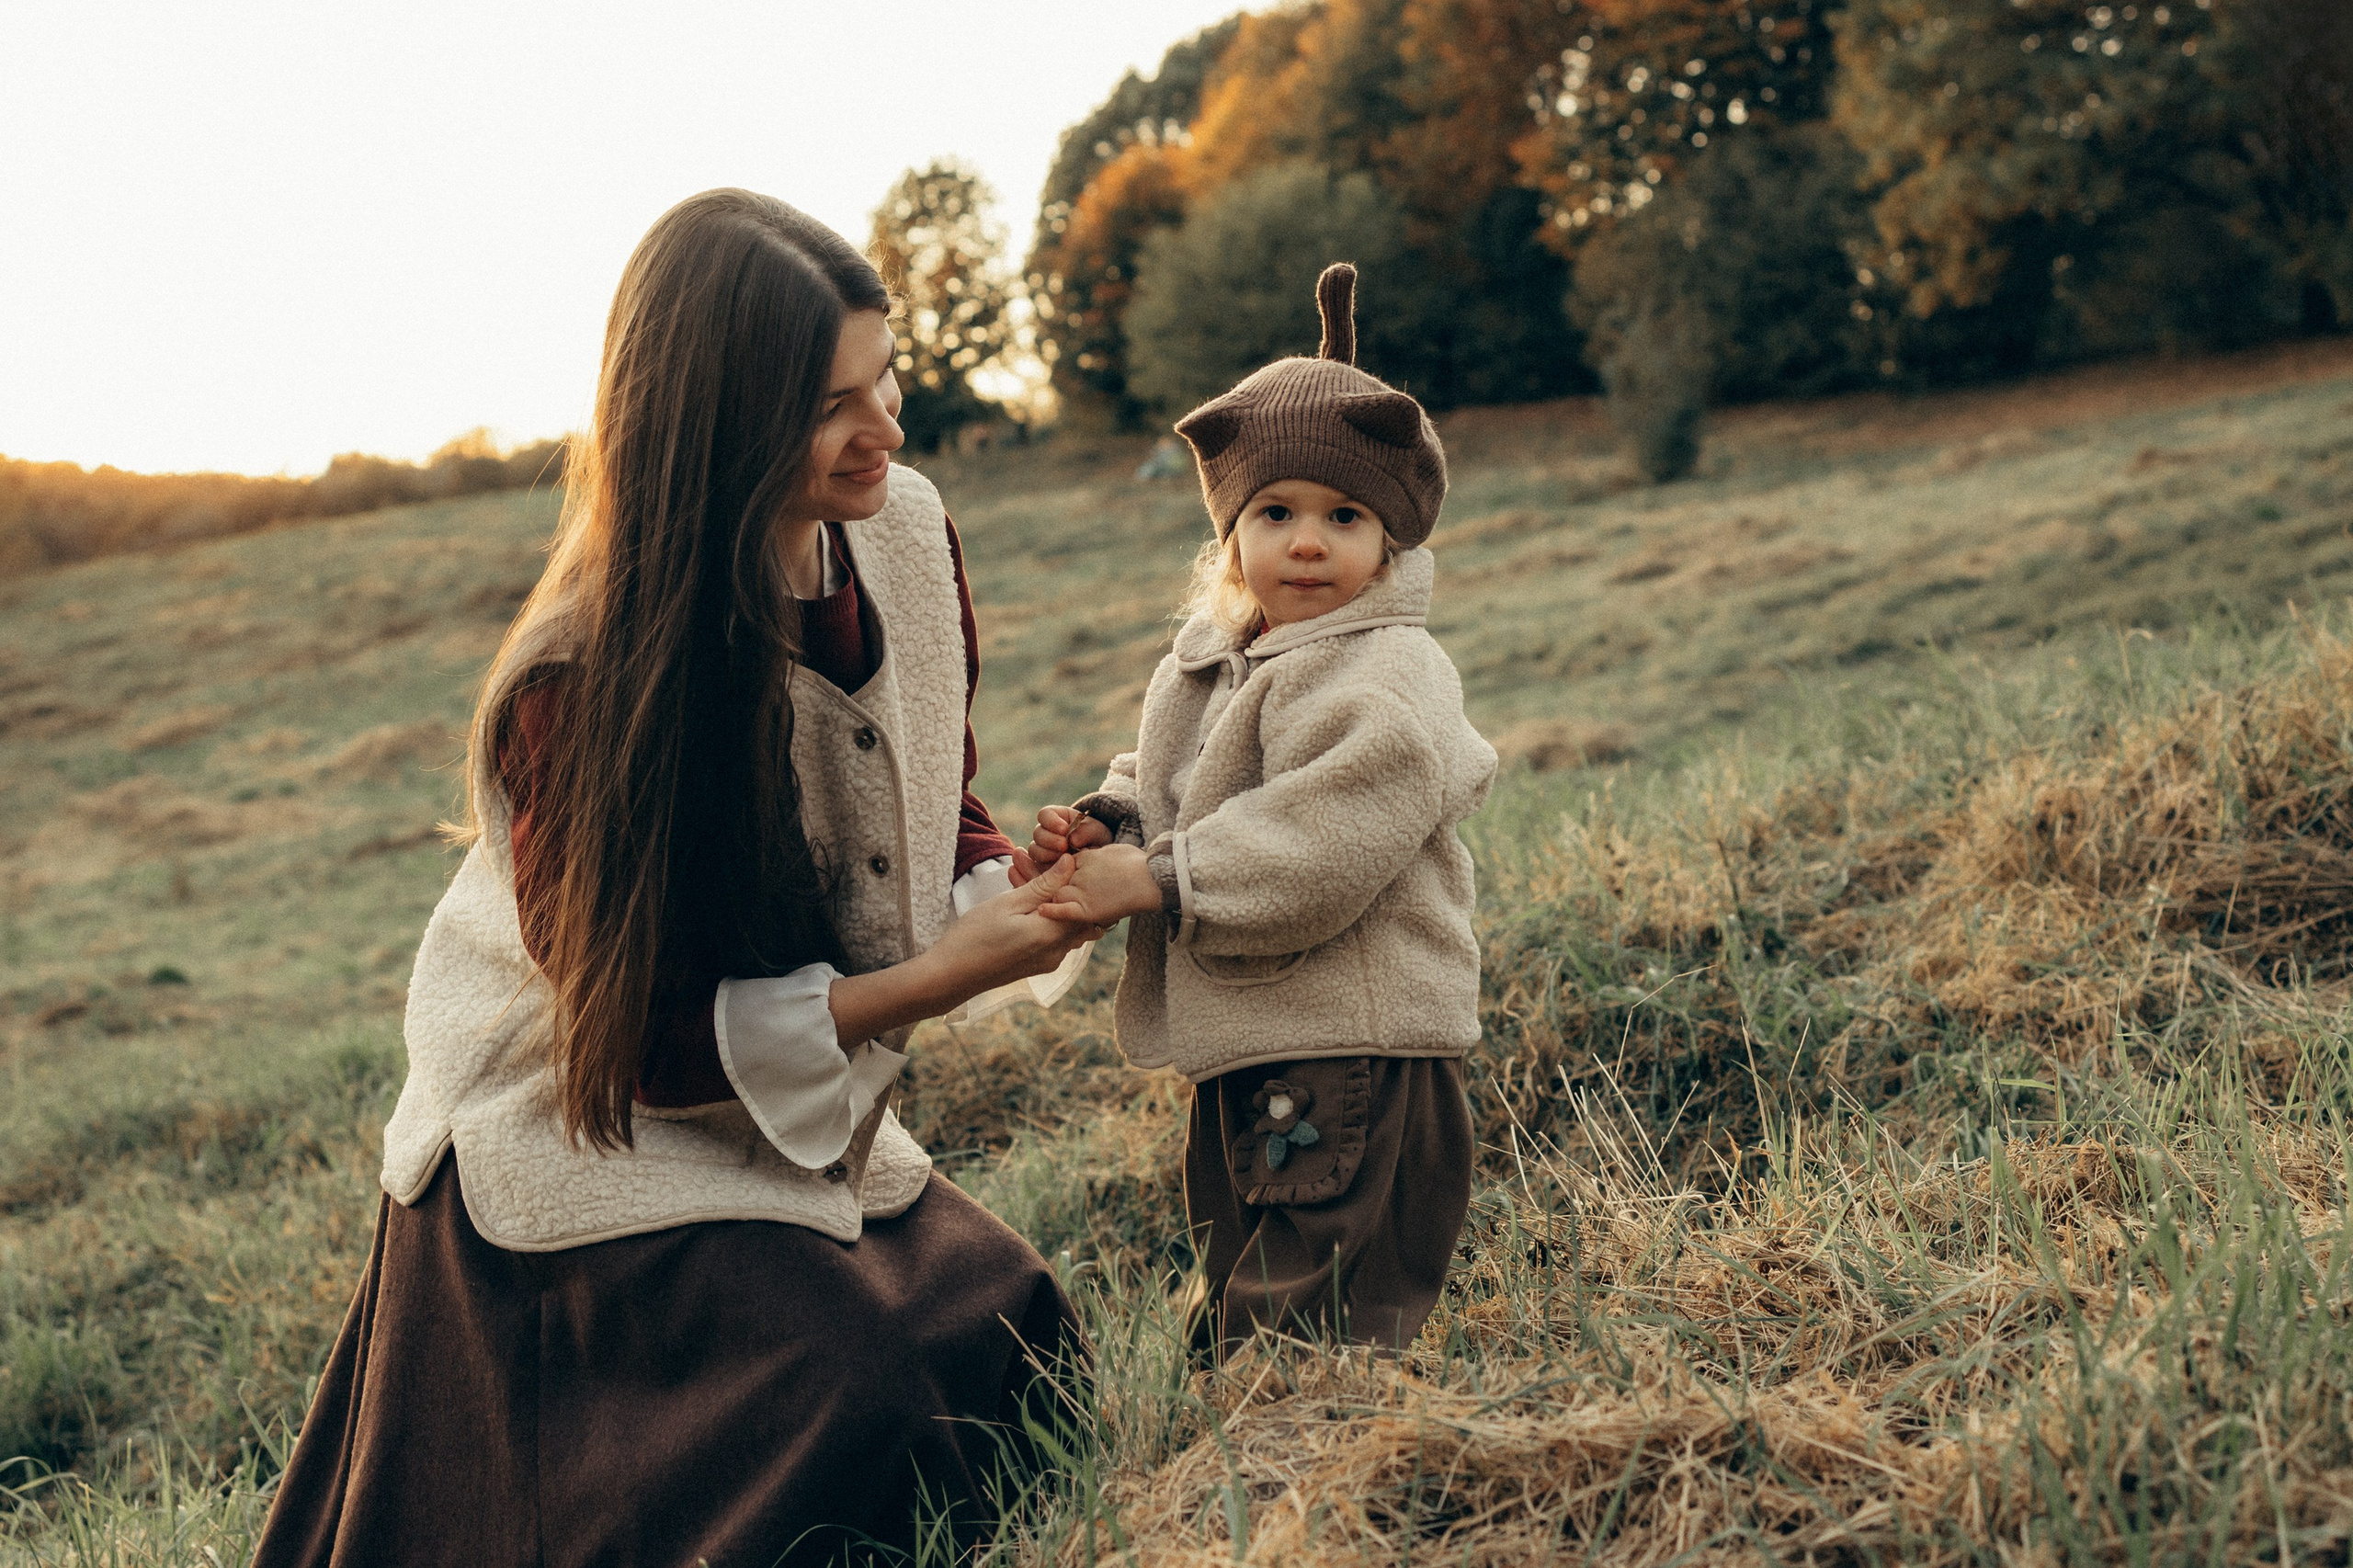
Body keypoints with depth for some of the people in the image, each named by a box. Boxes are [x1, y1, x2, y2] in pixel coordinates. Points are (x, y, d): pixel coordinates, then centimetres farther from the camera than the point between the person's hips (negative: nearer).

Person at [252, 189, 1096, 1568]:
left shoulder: (904, 531, -8)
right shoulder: (580, 681, -28)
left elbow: (938, 810, 7)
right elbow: (644, 1028, -21)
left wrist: (1009, 885, -16)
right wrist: (938, 976, -26)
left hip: (794, 1120, 7)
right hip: (584, 1133, -7)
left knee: (1025, 1348, -2)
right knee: (856, 1410, -21)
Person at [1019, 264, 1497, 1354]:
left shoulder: (1388, 680, -15)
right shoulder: (1205, 667, 13)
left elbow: (1322, 845, -26)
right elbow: (1161, 788, 23)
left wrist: (1155, 882, -23)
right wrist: (1101, 828, 0)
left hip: (1355, 1065, -9)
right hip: (1240, 1059, 9)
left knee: (1303, 1339, -8)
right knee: (1236, 1309, 21)